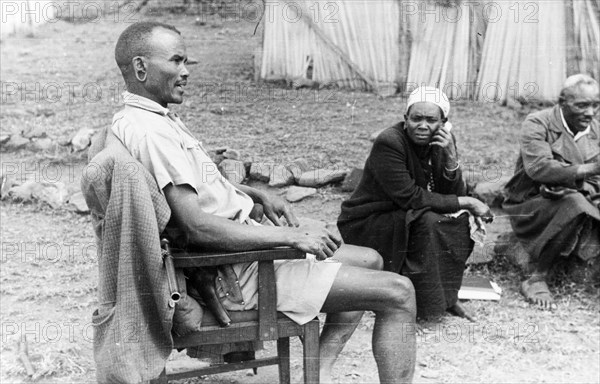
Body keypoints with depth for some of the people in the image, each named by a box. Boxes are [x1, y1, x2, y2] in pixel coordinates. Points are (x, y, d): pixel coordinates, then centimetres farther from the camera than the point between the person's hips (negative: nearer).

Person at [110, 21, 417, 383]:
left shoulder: (156, 118, 11)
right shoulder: (146, 130, -22)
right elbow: (198, 226, -28)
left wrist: (258, 194, 10)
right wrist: (292, 237, -23)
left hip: (245, 237, 11)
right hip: (236, 269, -11)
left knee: (370, 260, 20)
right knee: (399, 293, -11)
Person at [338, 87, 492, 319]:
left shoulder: (442, 142, -3)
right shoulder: (388, 143, -24)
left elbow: (455, 195, -7)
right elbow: (410, 198, -27)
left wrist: (451, 158, -25)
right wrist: (466, 203, -22)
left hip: (406, 218, 7)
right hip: (365, 226, -7)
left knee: (461, 220, -14)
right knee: (427, 222, -30)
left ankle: (445, 296, -3)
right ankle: (424, 301, -16)